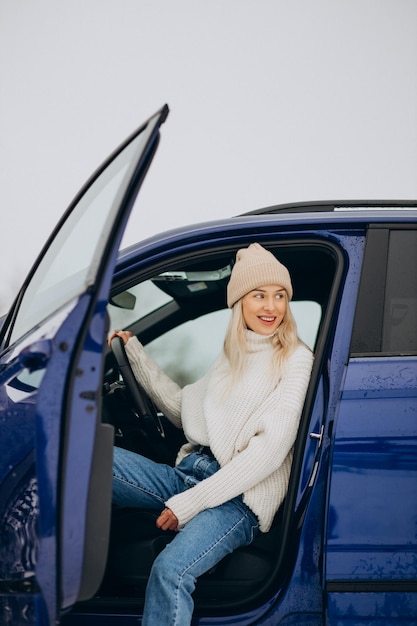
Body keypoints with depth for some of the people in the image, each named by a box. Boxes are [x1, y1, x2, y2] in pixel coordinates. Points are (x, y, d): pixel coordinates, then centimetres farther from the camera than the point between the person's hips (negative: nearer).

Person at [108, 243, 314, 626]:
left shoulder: (295, 359, -5)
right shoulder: (232, 356, 18)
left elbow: (271, 448, -14)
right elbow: (184, 409, 26)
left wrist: (191, 503, -16)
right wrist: (135, 353, 22)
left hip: (241, 499, -7)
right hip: (191, 475, 7)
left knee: (171, 570, -35)